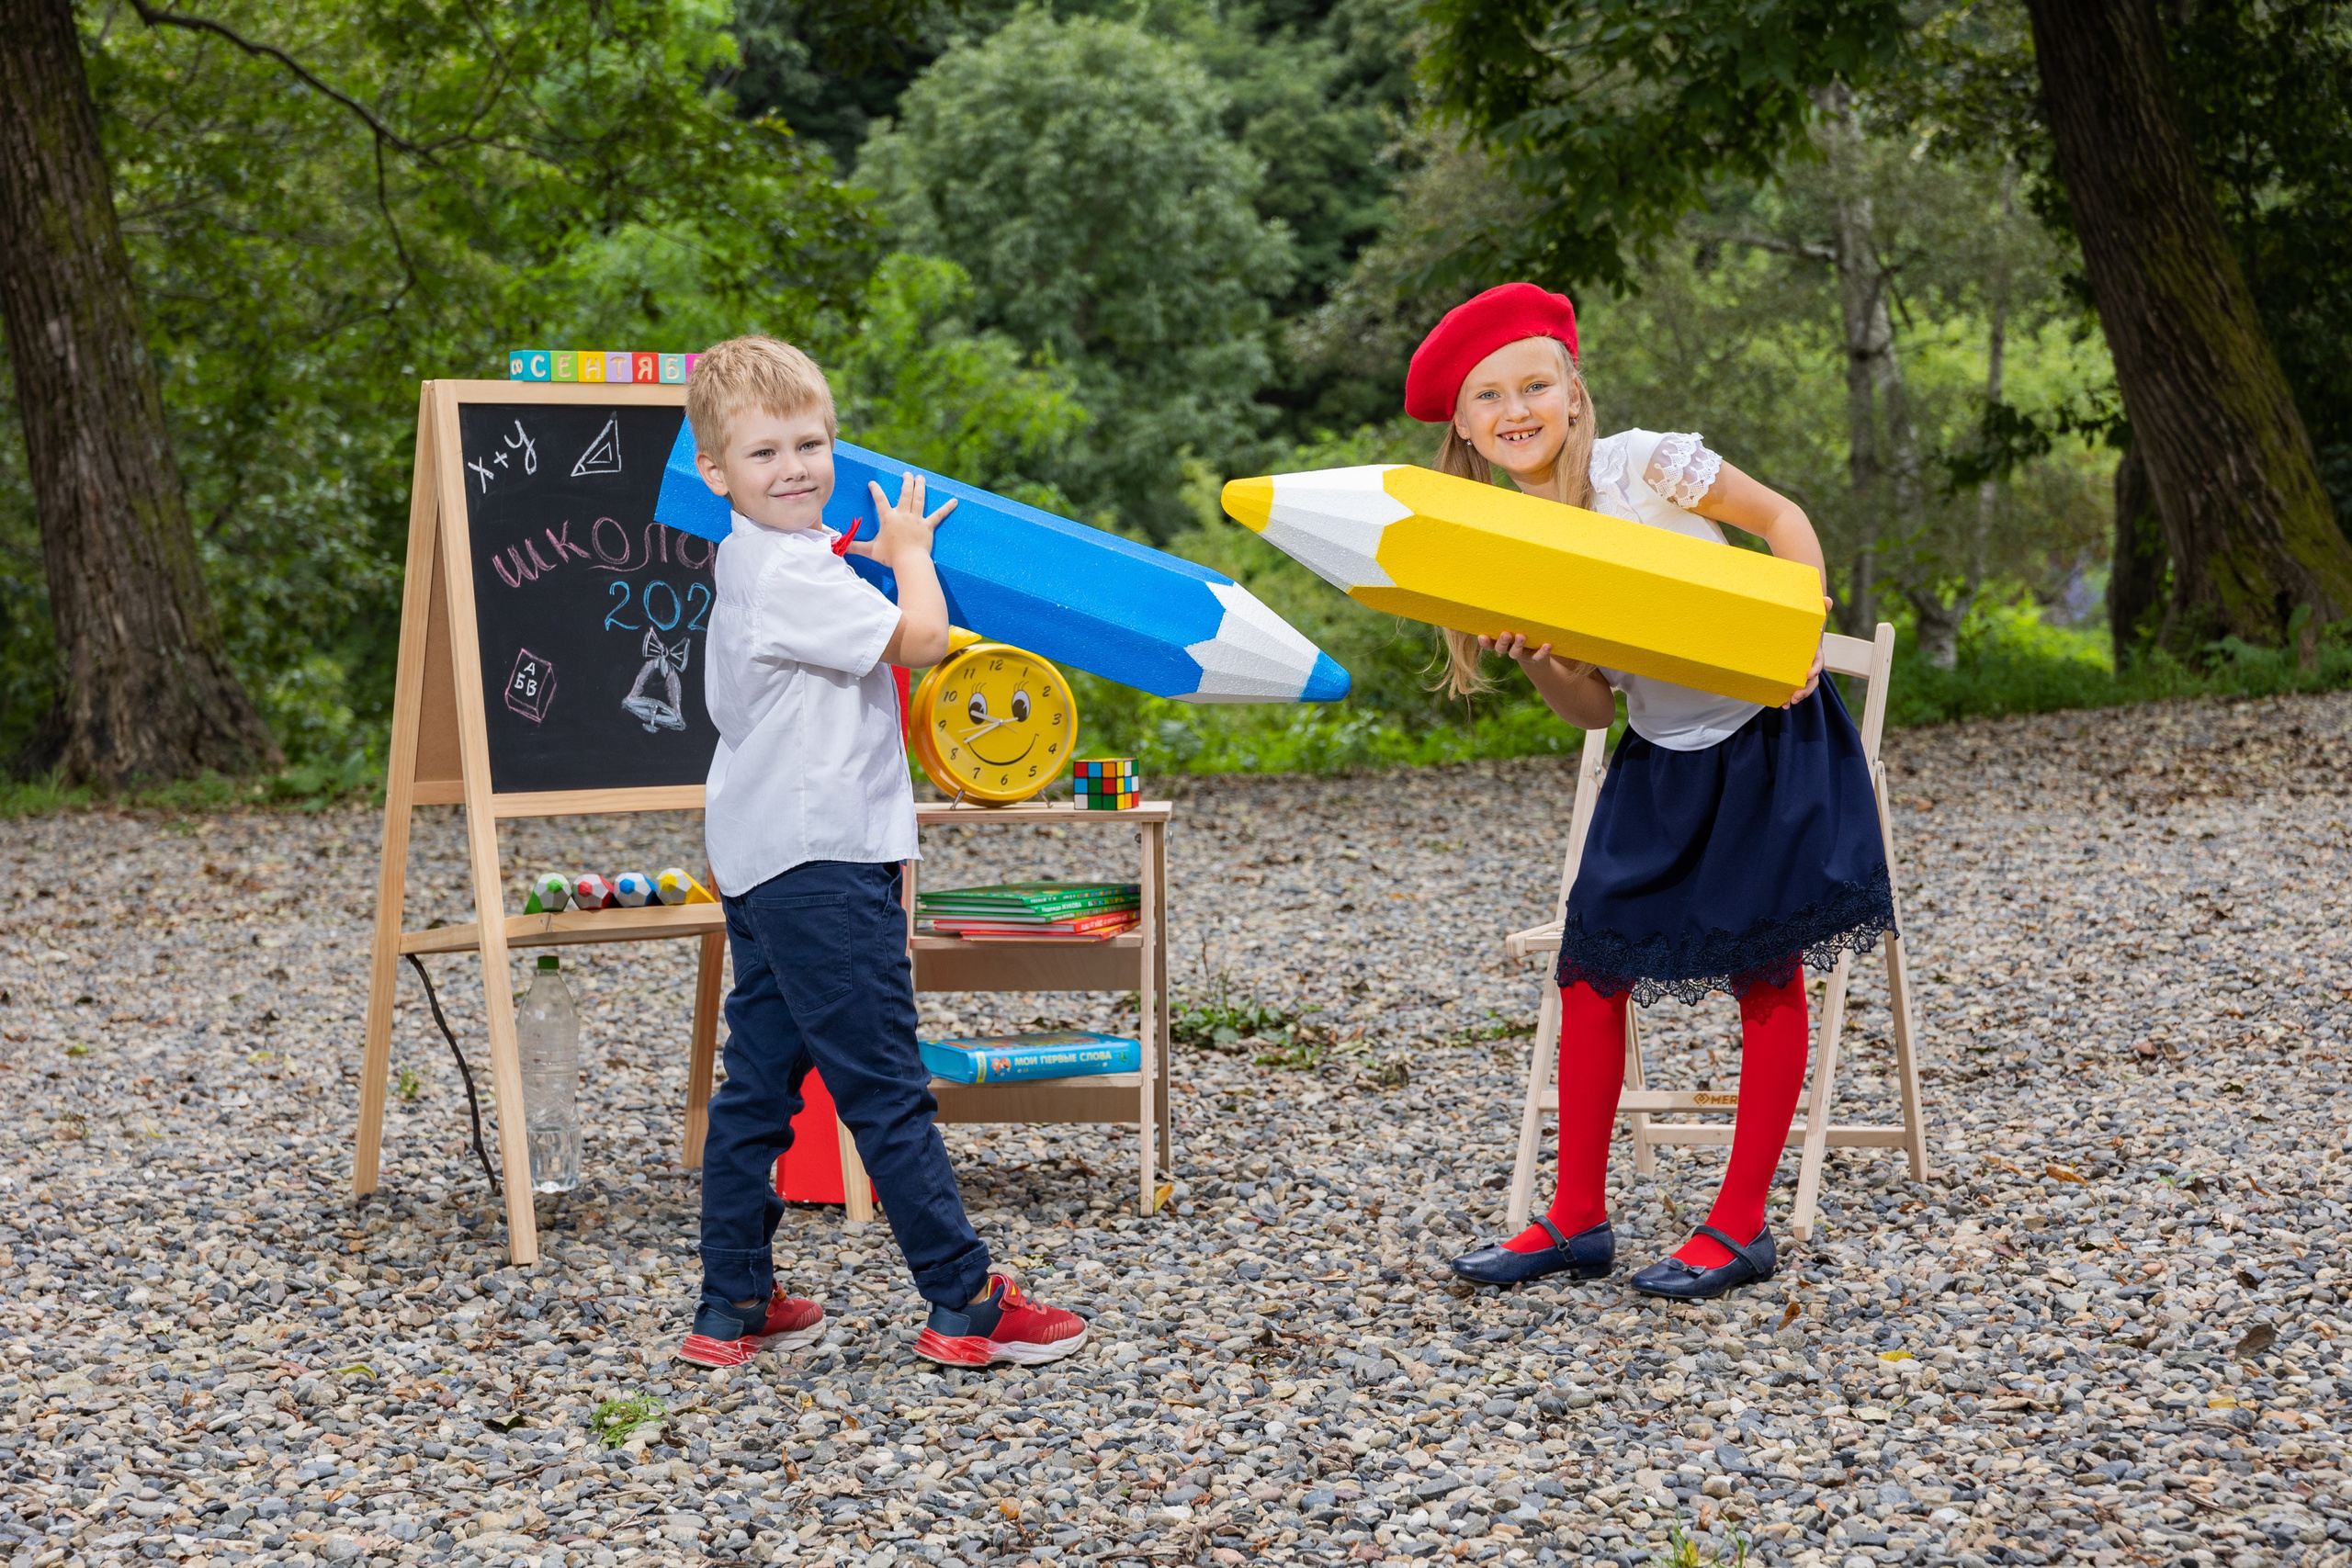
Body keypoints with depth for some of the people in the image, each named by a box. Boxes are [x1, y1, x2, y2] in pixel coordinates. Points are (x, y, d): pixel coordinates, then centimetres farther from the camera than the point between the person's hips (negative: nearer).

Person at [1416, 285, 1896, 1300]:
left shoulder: (1644, 465, -14)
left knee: (1765, 977, 0)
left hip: (1764, 735, -5)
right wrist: (1531, 656, -18)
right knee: (1592, 968, 1)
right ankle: (1578, 1220, 11)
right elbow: (1592, 709, 2)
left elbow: (1780, 518, -3)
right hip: (1660, 759, 6)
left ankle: (1739, 1227, 8)